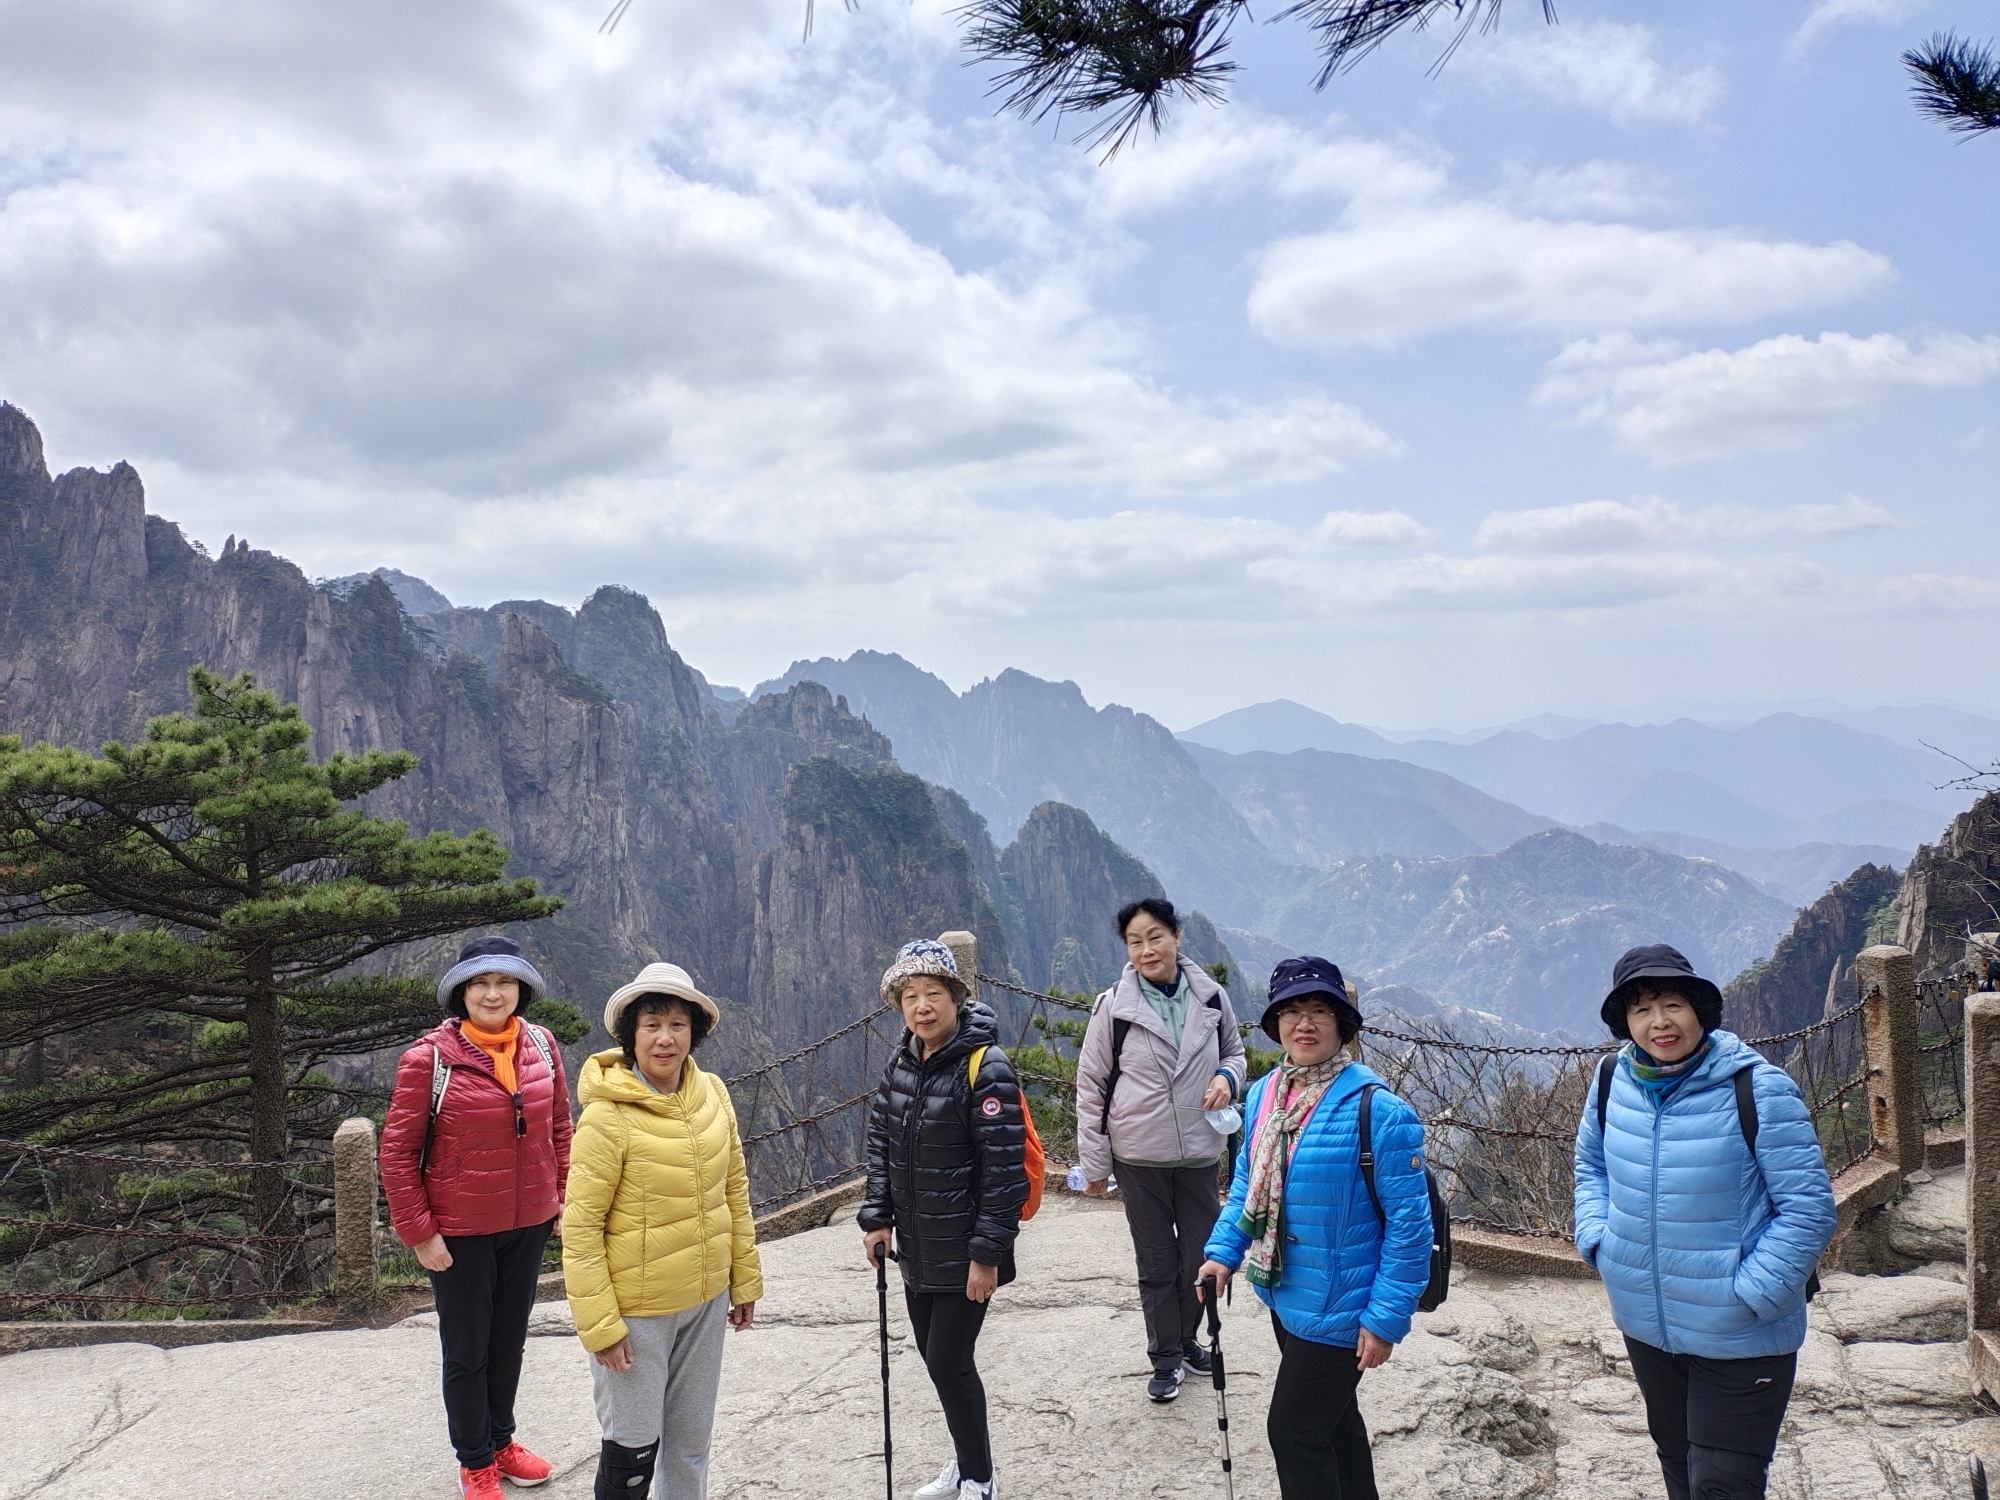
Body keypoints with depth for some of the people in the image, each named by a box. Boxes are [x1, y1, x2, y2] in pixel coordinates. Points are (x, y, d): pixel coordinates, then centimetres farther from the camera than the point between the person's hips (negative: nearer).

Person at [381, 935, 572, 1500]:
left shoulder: (541, 1046, -3)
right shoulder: (429, 1058, -16)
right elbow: (398, 1150, -12)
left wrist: (563, 1197, 6)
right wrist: (419, 1234, -12)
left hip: (529, 1224, 4)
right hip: (461, 1232, -4)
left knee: (510, 1342, 20)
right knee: (467, 1351, 11)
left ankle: (501, 1440, 40)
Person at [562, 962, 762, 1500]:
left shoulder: (713, 1094, -3)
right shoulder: (608, 1115, -19)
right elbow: (580, 1227, -16)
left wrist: (745, 1279, 10)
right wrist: (599, 1325, -16)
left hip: (705, 1301, 5)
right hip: (636, 1309, -5)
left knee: (691, 1441, 19)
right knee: (634, 1447, 6)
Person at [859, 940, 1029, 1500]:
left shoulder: (985, 1069, -19)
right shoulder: (900, 1067, 3)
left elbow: (1005, 1170, -19)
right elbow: (880, 1146, 11)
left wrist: (988, 1252, -19)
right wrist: (877, 1219, 4)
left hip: (964, 1253, -7)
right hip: (916, 1248, 7)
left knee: (948, 1360, -3)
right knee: (933, 1354, 15)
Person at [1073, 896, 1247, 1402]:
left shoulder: (1211, 997, -5)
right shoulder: (1114, 1006, -10)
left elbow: (1234, 1053, 12)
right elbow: (1091, 1085, -4)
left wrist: (1227, 1078, -12)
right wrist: (1093, 1162, -4)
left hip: (1200, 1153, 2)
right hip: (1139, 1157, -2)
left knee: (1201, 1256, 14)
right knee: (1156, 1263, 10)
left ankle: (1187, 1337, 37)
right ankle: (1166, 1358, 26)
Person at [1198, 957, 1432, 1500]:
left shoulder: (1377, 1109, -22)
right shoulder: (1263, 1095, 0)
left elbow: (1409, 1223, -19)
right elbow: (1248, 1183, 13)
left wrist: (1387, 1317, -19)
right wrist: (1224, 1252, 0)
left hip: (1339, 1308, -7)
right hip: (1284, 1295, 7)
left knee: (1293, 1430, 1)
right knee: (1333, 1416, 24)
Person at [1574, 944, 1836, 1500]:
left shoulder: (1757, 1089, -20)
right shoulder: (1612, 1079, -5)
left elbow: (1808, 1209, -16)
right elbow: (1591, 1162, 14)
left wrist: (1748, 1294, -19)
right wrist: (1596, 1238, -1)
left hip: (1740, 1342, -5)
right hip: (1645, 1326, 5)